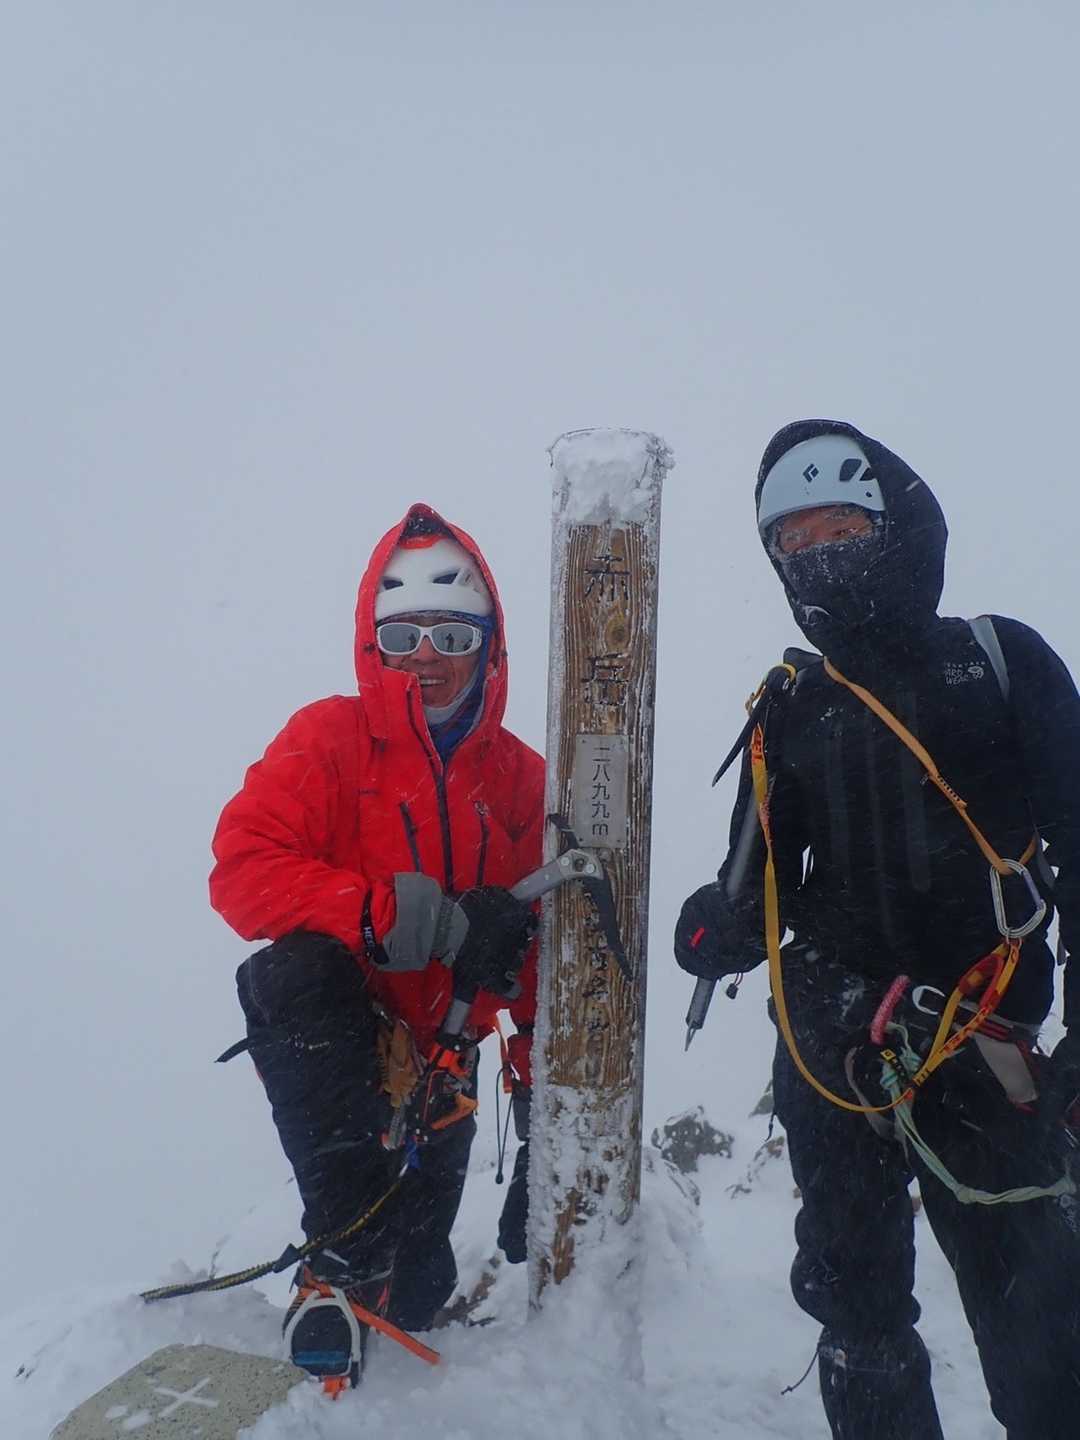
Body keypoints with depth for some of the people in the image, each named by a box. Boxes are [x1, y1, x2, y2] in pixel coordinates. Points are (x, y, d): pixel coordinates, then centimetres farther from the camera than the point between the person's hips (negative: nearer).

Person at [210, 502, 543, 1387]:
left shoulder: (520, 777, 1)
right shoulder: (328, 741, -8)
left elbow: (541, 944, 6)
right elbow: (242, 869, -20)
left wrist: (540, 1066, 2)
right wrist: (392, 913, -29)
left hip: (439, 1050, 3)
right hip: (333, 1020, -3)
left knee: (415, 1297, 7)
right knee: (295, 973, -37)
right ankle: (344, 1258, -28)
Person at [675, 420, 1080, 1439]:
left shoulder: (998, 663, 1)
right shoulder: (786, 710, 11)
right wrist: (724, 929, -9)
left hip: (979, 1043, -3)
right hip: (828, 1052, 4)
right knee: (856, 1305, 14)